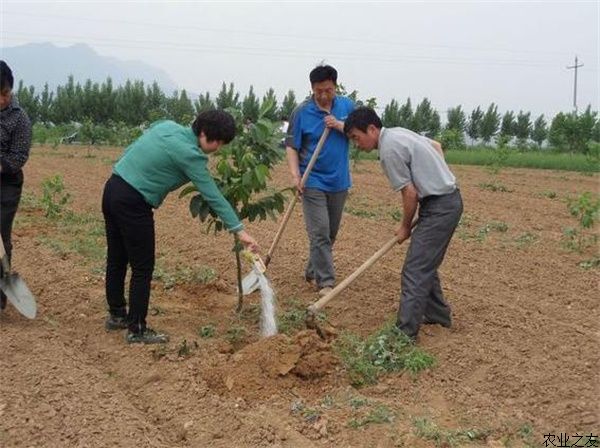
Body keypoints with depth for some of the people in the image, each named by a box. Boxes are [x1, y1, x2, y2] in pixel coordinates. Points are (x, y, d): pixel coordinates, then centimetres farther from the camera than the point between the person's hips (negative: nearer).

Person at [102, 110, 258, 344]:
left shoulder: (167, 125, 7)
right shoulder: (190, 155, -16)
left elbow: (131, 149, 14)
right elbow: (213, 196, -15)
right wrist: (239, 230, -12)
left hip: (112, 187, 9)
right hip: (132, 204, -9)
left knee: (117, 259, 21)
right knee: (143, 268, 2)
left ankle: (116, 314, 36)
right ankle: (137, 330, 11)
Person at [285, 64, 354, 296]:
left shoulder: (347, 106, 3)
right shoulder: (302, 112, -7)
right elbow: (291, 147, -6)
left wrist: (339, 126, -14)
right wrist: (295, 175, -18)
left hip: (339, 181, 4)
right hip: (313, 182, -4)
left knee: (330, 233, 13)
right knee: (319, 233, -9)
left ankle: (312, 271, 29)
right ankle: (325, 282, -5)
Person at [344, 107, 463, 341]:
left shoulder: (389, 150, -19)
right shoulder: (398, 132, 11)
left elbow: (410, 193, -17)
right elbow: (436, 146, 25)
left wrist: (406, 227, -3)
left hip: (439, 207, -10)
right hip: (447, 199, 10)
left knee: (415, 269, -11)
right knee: (425, 264, 20)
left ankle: (405, 332, -12)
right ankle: (438, 313, 32)